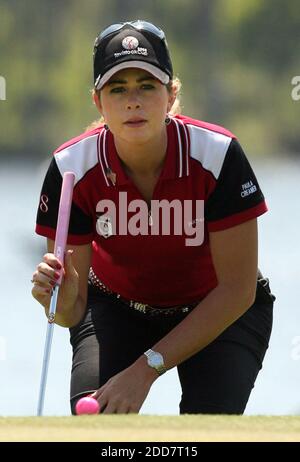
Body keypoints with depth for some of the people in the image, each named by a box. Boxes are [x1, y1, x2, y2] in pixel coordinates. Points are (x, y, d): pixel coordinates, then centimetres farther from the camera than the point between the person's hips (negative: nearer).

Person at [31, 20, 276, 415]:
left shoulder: (218, 155, -28)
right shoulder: (72, 167, -23)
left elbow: (237, 289, -24)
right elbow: (73, 311, -19)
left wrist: (148, 368, -30)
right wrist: (62, 299, -46)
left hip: (219, 314, -1)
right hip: (117, 305, 1)